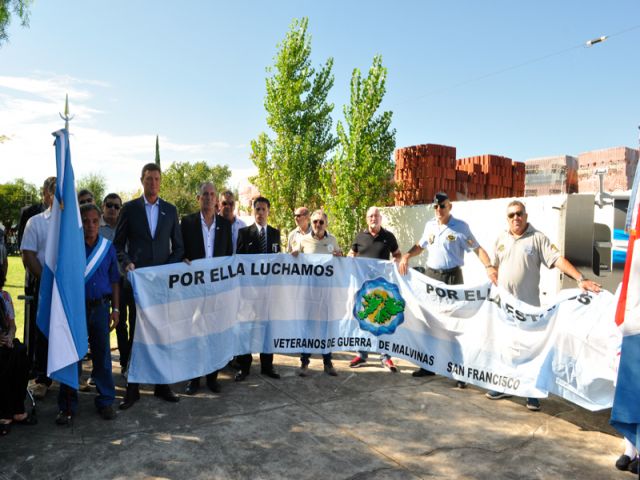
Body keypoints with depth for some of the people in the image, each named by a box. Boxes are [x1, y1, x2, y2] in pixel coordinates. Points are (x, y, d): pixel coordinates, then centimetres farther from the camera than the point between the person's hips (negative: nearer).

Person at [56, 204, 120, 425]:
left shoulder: (108, 247, 5)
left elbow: (114, 280, 8)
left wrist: (115, 309, 5)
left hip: (100, 307, 2)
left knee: (102, 355, 8)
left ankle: (105, 402, 21)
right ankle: (67, 406, 19)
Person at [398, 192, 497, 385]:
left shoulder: (460, 226, -8)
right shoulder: (430, 225, 8)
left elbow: (477, 248, -11)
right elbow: (420, 246, 21)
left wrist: (489, 267, -27)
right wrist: (406, 256, 3)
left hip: (452, 276, -5)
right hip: (430, 275, 6)